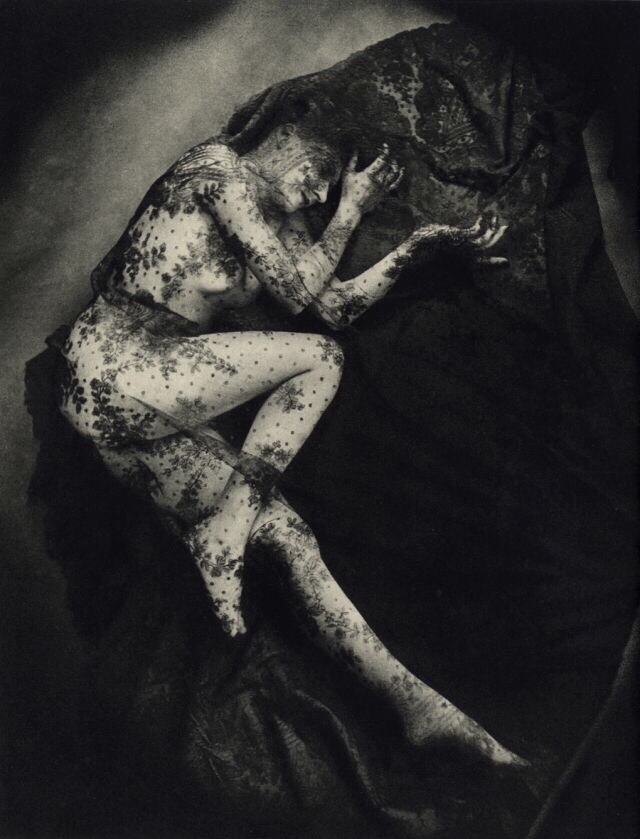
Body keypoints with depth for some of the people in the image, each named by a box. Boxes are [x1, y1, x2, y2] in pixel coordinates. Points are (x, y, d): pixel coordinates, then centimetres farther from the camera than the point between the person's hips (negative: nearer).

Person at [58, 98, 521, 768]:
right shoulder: (218, 165, 0)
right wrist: (351, 210, 6)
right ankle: (217, 553, -15)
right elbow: (296, 290, -5)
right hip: (114, 369, -7)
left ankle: (416, 703, -9)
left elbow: (336, 305, 17)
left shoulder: (279, 225, 26)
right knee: (318, 358, -10)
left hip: (148, 406, 8)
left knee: (285, 529, -6)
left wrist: (423, 241, 17)